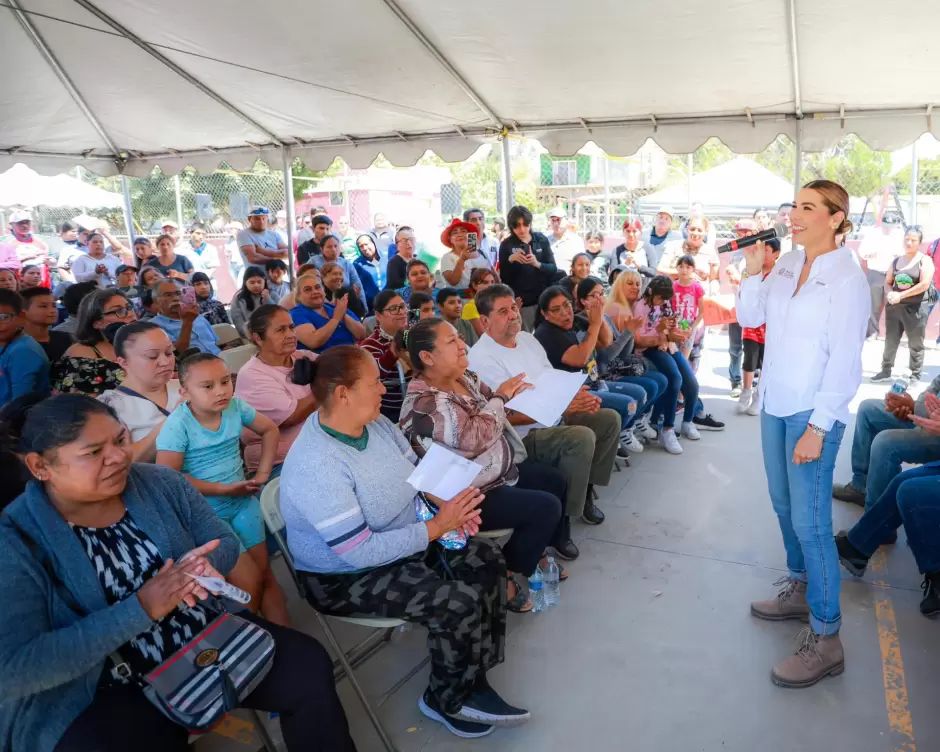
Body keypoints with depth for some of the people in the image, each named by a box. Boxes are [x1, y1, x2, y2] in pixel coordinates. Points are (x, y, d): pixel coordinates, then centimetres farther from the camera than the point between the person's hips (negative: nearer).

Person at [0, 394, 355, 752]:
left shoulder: (161, 484, -2)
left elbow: (225, 542, 5)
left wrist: (203, 563, -20)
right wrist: (140, 609, -26)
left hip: (211, 638, 4)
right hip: (104, 694, -3)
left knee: (310, 666, -9)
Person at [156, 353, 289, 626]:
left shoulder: (236, 407, -7)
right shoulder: (178, 424, -20)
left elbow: (269, 430, 10)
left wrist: (262, 473, 3)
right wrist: (223, 489, -21)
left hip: (243, 502, 4)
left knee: (264, 574, 7)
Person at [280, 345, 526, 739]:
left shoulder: (375, 421, -6)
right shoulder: (316, 466, -32)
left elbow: (416, 469, 7)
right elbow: (361, 552, -31)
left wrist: (447, 503, -14)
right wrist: (438, 527, -28)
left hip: (401, 543, 9)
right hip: (347, 577, -8)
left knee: (486, 560, -4)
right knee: (458, 604, -22)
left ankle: (473, 680, 8)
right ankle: (445, 700, 8)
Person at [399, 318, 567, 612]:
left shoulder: (463, 376, 1)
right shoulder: (425, 404, -28)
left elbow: (495, 406, 14)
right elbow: (475, 437, -33)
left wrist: (512, 394, -8)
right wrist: (501, 397, -19)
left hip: (500, 468, 10)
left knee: (556, 480, 18)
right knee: (546, 507, -16)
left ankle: (537, 552, 35)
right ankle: (503, 575, 4)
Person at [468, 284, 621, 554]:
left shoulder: (527, 338, 10)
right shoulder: (482, 357, -18)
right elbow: (507, 416, -22)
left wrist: (580, 396, -7)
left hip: (555, 419, 9)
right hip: (522, 436, -9)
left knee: (609, 419, 4)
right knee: (582, 437, -30)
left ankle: (585, 491, 14)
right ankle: (560, 518, -17)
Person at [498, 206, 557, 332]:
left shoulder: (542, 240, 3)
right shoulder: (506, 245, -2)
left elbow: (553, 268, 0)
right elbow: (503, 277, -4)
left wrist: (537, 264, -19)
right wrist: (510, 259, -20)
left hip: (543, 298, 2)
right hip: (521, 301, -2)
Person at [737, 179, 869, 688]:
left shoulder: (847, 278, -13)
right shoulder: (787, 263, 5)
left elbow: (844, 360, -15)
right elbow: (748, 318, 10)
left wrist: (817, 428, -18)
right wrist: (752, 272, -5)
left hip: (815, 412, -7)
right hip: (775, 403, 7)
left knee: (810, 521, -5)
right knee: (785, 506, 18)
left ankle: (825, 640, 8)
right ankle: (800, 591, 38)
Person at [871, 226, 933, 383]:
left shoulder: (924, 260, -4)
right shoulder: (896, 261, 11)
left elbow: (924, 284, -15)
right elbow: (887, 282, 11)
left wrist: (901, 295, -18)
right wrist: (890, 294, -12)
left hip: (915, 308, -5)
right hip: (894, 306, 5)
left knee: (915, 344, 2)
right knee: (890, 341, 11)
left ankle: (916, 375, 10)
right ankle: (886, 371, 22)